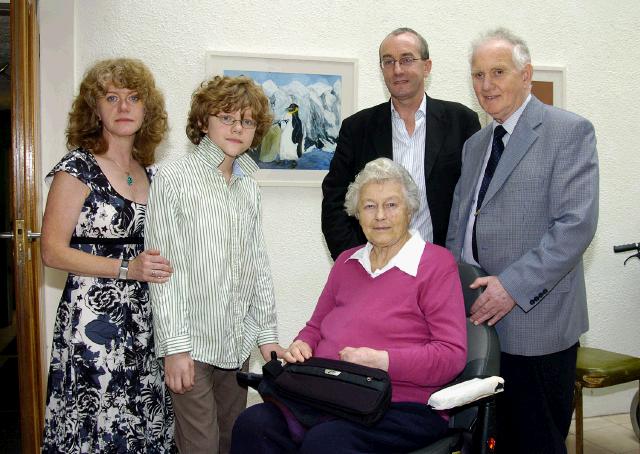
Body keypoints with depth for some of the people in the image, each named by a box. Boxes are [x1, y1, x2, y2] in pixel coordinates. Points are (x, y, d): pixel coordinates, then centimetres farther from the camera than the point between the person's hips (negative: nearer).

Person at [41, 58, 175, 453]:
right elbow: (53, 252, -11)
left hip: (142, 321, 6)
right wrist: (127, 268, -18)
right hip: (93, 320, -6)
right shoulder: (77, 168, -7)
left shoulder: (148, 172, 11)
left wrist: (158, 265, 7)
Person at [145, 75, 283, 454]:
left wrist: (267, 334, 11)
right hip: (192, 342, -5)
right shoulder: (175, 179, -7)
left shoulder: (250, 187, 11)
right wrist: (175, 346, -14)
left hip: (238, 342, 6)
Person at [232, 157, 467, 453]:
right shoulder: (347, 262, 20)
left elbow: (452, 355, -7)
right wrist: (302, 346, 3)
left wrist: (382, 360, -19)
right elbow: (317, 326, 27)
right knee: (252, 425, -23)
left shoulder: (436, 263, 0)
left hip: (401, 408, -5)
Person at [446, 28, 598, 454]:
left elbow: (577, 224, -15)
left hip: (536, 321, -6)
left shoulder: (570, 131, -4)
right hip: (478, 319, 6)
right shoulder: (475, 145, 17)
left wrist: (514, 285, -19)